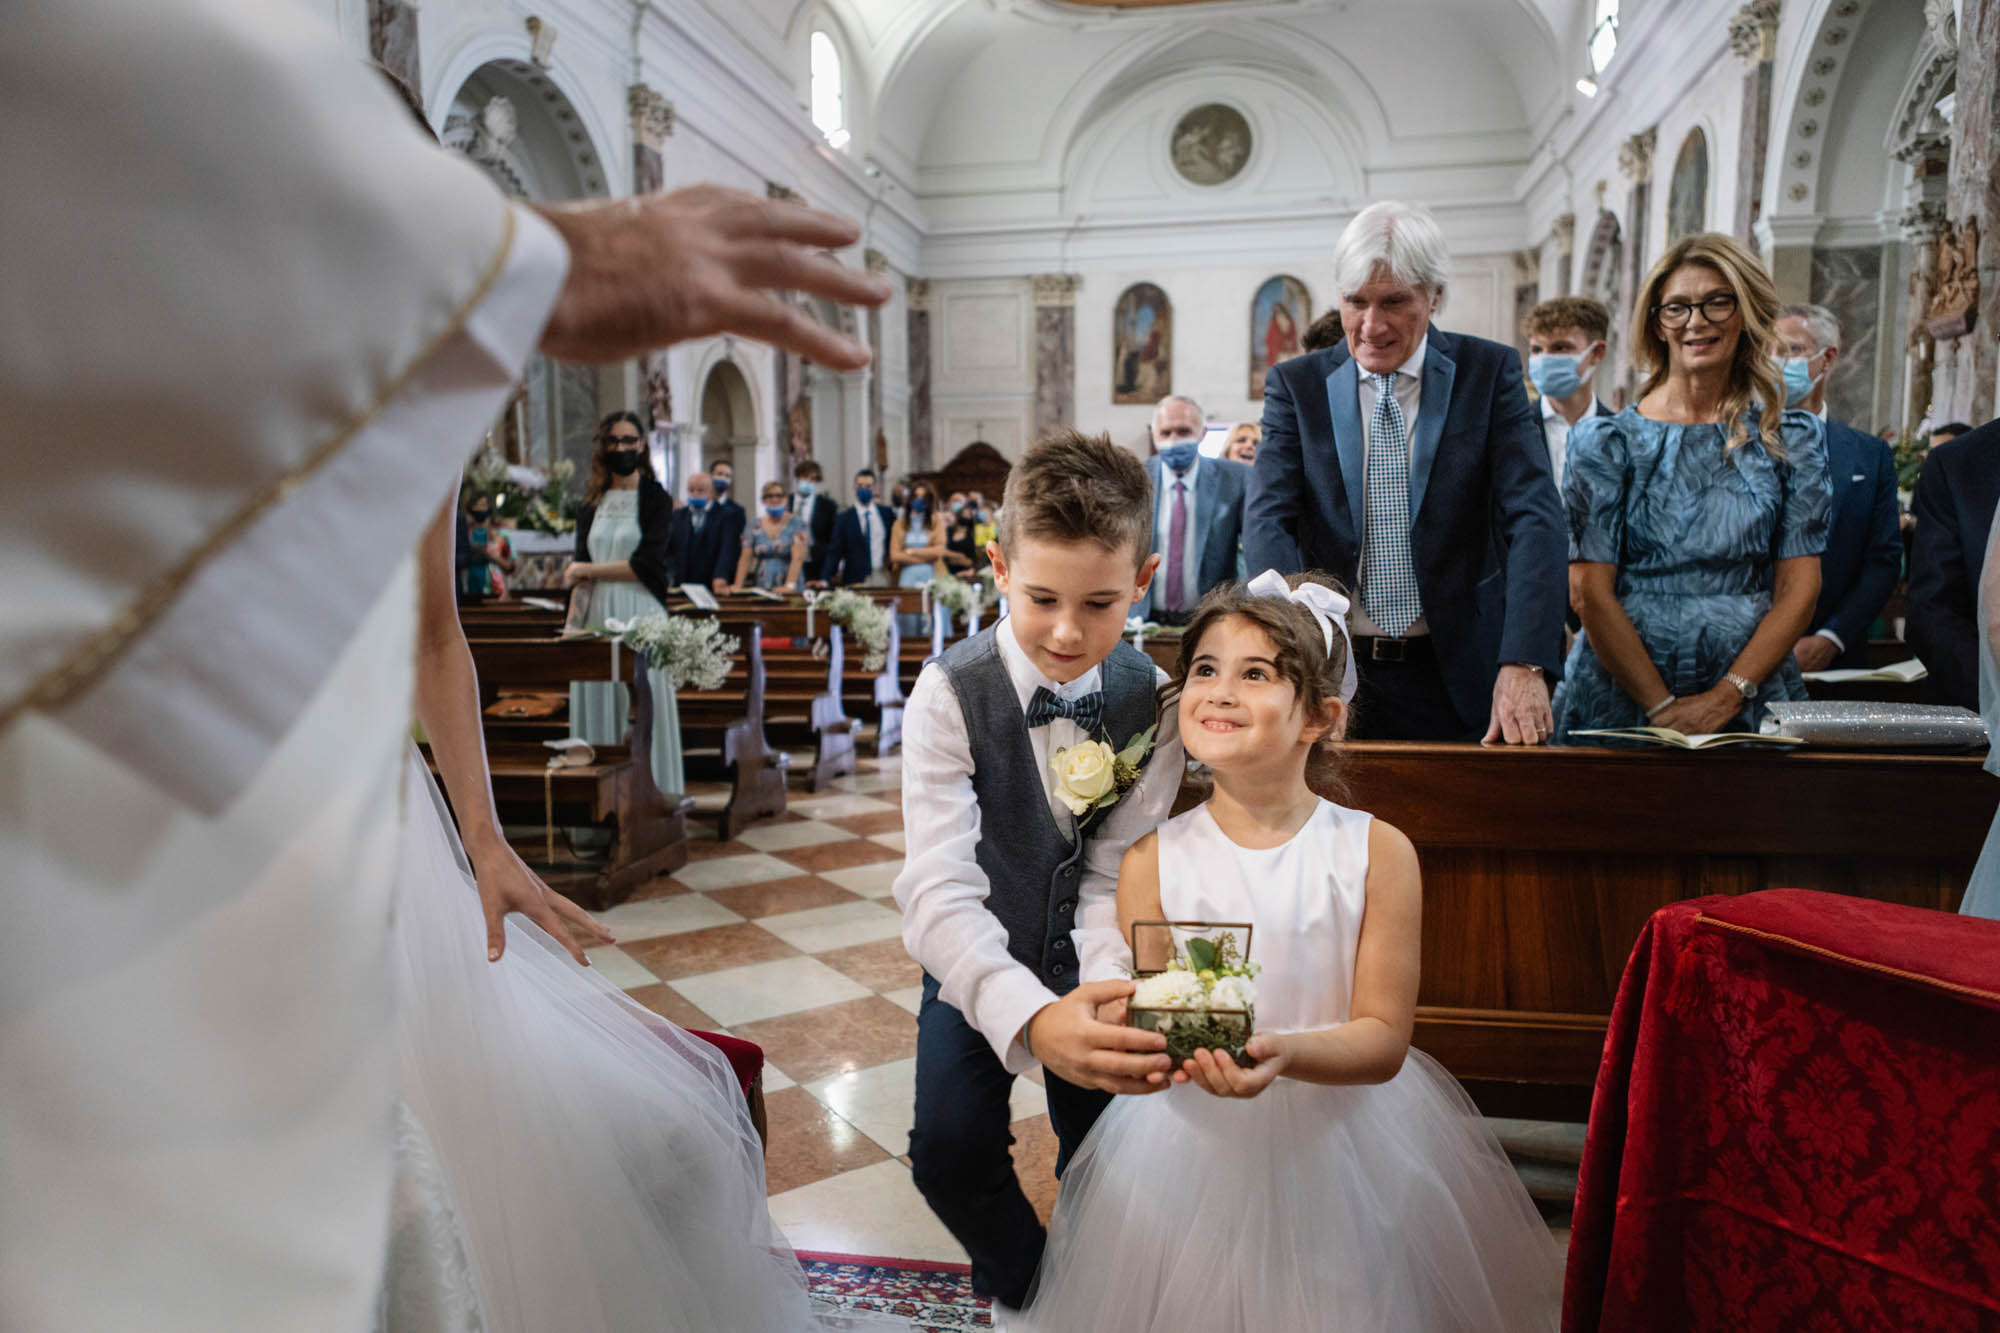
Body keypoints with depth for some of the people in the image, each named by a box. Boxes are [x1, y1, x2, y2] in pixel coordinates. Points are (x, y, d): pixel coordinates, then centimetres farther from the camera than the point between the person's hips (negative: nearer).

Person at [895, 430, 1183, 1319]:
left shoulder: (1151, 702, -16)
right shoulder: (951, 695, -26)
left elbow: (1115, 876, -17)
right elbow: (940, 890, -34)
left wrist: (1105, 993, -37)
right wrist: (1030, 1018, -51)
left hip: (1085, 962, 2)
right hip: (981, 964, -1)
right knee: (950, 1151, -14)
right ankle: (1026, 1288, 21)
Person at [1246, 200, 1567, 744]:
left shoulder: (1490, 372, 0)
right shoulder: (1296, 384, 1)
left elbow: (1535, 516, -9)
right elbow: (1267, 521, -9)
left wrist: (1524, 663, -23)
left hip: (1458, 677, 0)